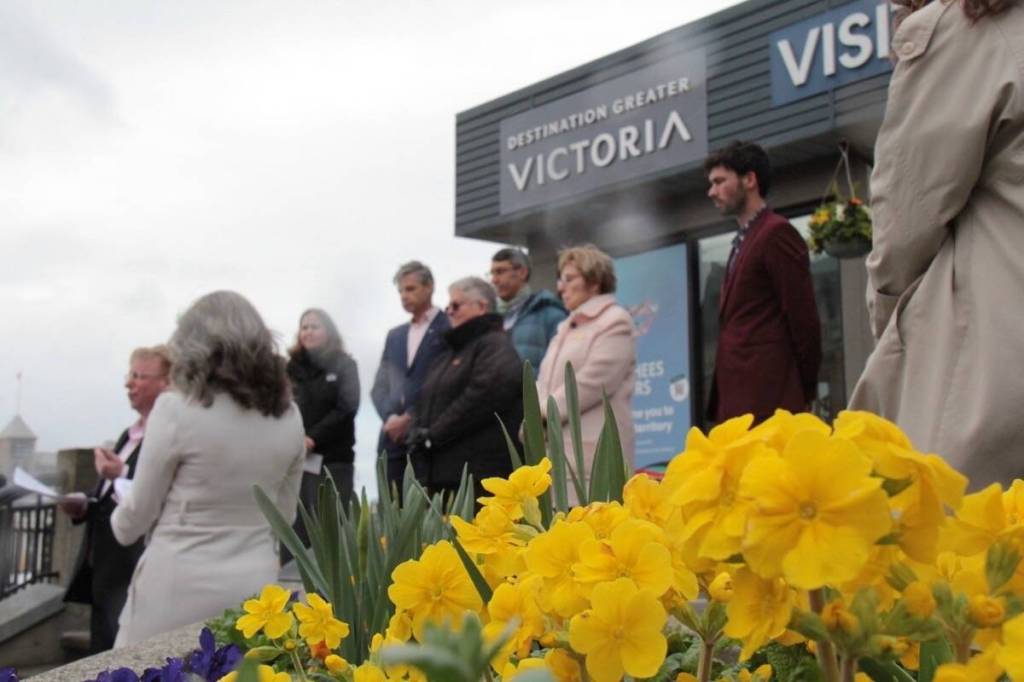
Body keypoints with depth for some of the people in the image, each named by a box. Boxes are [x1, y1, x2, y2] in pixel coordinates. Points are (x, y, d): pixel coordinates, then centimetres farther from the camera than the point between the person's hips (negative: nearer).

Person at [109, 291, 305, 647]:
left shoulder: (177, 408, -11)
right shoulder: (289, 417, 3)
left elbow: (133, 521, -1)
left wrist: (119, 521, 20)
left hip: (179, 591, -4)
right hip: (254, 589, 5)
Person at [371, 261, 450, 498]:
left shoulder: (449, 330, 1)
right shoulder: (395, 335, 22)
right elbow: (379, 386, 18)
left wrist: (410, 418, -9)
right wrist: (390, 417, -2)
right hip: (393, 438, 5)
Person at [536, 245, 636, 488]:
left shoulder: (614, 322, -1)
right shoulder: (566, 327, 25)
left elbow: (592, 383, -12)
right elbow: (546, 382, 19)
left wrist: (543, 415, -9)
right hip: (557, 450, 8)